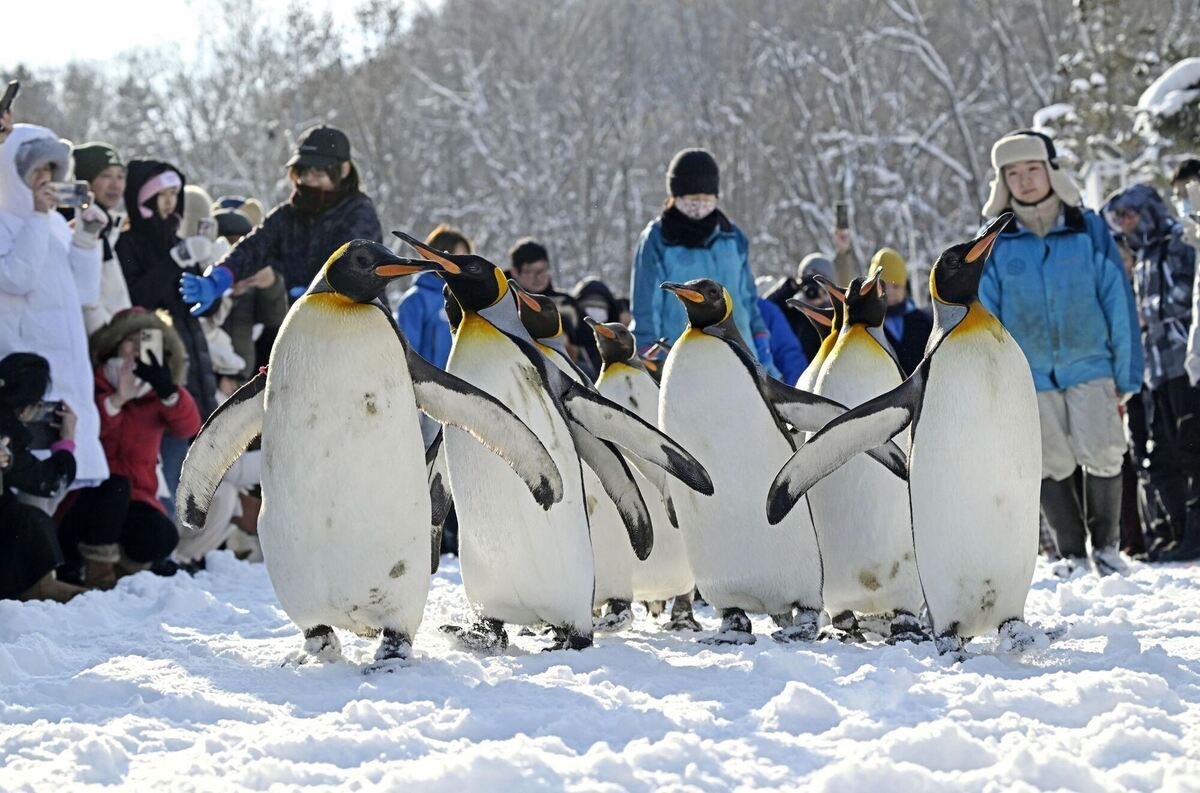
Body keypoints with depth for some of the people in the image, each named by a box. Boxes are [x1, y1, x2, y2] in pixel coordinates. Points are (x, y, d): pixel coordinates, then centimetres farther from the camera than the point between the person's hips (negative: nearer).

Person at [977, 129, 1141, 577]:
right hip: (1028, 373, 1)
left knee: (1103, 454, -13)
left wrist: (1126, 375, 1)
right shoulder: (995, 243, 3)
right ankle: (1071, 551, 18)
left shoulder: (1089, 230, 1)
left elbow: (1117, 302, 3)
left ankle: (1105, 543, 7)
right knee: (1051, 465, 2)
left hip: (1088, 364, -1)